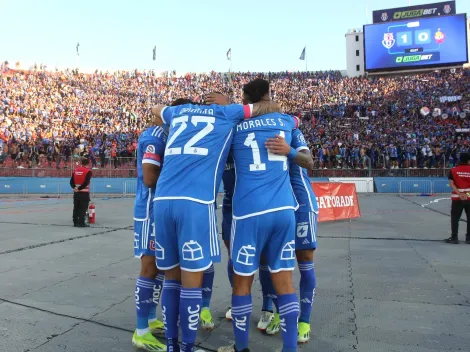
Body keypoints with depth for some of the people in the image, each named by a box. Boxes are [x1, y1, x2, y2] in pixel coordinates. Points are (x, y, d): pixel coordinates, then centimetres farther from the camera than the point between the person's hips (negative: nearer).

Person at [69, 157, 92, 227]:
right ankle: (81, 223, -2)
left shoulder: (75, 170, 9)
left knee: (76, 207, 11)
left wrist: (75, 187, -4)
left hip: (76, 192, 6)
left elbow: (71, 181, 5)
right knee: (83, 208, -2)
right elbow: (86, 182, -18)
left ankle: (75, 222, 16)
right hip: (84, 192, -6)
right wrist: (80, 188, -12)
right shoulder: (88, 171, -9)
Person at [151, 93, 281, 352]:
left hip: (162, 200, 5)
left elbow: (156, 111, 48)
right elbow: (273, 107, 26)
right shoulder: (228, 113, 16)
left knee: (172, 277, 14)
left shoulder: (179, 111, 26)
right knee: (192, 280, 4)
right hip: (195, 202, -5)